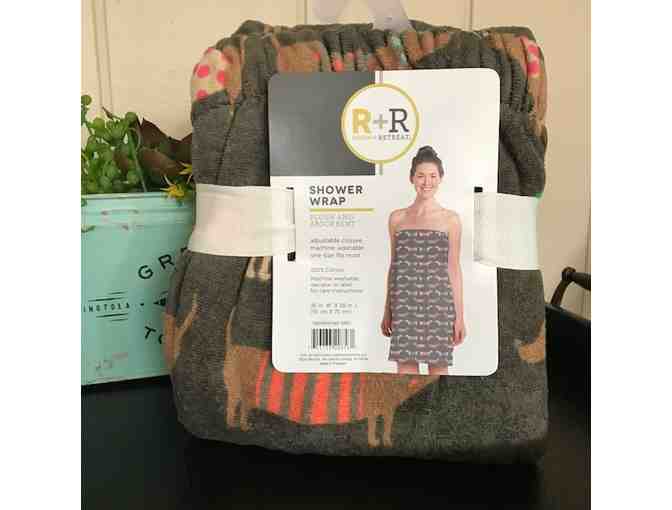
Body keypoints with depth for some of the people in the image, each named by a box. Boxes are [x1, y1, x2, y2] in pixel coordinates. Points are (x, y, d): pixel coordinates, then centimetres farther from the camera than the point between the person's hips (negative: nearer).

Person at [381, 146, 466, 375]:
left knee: (438, 366, 8)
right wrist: (387, 311, 12)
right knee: (405, 369, 4)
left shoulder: (450, 219, 2)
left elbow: (453, 268, 3)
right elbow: (394, 266, 11)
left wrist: (459, 315, 1)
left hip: (438, 303, -1)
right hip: (405, 304, 2)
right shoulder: (397, 218, 7)